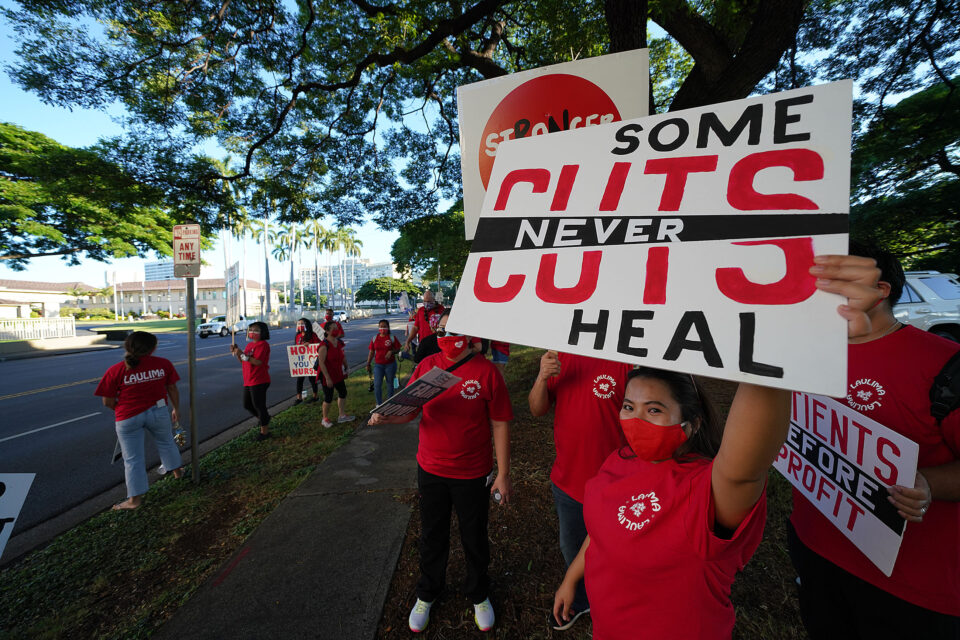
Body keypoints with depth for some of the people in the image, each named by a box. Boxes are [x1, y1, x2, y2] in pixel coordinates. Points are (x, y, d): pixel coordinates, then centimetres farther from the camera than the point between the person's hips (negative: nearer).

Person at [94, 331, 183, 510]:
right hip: (158, 411, 2)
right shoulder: (163, 364, -6)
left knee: (132, 458, 10)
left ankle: (135, 499, 20)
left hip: (129, 418, -1)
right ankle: (177, 471, 45)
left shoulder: (115, 371, -11)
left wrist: (121, 410, 15)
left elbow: (108, 402, -6)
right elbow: (172, 389, 2)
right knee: (166, 443, 26)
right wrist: (176, 409, 16)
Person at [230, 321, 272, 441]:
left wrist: (243, 354, -24)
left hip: (259, 381, -9)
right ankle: (264, 419, 37)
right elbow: (243, 361, 17)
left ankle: (264, 430, 13)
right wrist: (236, 353, 2)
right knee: (247, 405, 17)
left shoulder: (263, 344, -14)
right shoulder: (249, 345, 15)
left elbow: (258, 362, -24)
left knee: (259, 405, -1)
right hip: (248, 381, 9)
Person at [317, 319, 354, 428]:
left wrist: (346, 367, 17)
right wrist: (327, 378, -23)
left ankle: (342, 416, 31)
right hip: (327, 375, -8)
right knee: (328, 398, 3)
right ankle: (325, 419, 24)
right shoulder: (324, 345, -23)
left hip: (338, 373, 8)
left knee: (343, 393, 16)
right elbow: (321, 363, -23)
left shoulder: (339, 342, 2)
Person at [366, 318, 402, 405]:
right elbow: (371, 352, 8)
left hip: (390, 364, -1)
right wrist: (368, 364, 6)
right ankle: (379, 404, 9)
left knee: (390, 383, 11)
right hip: (378, 365, 2)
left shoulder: (392, 337, -3)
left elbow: (398, 349, -1)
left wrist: (391, 352, -21)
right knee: (377, 385, -5)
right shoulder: (375, 338, 4)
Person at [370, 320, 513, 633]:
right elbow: (410, 409, 2)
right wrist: (386, 416, -20)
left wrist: (503, 474, -8)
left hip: (472, 475, -2)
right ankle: (427, 593, 52)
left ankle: (478, 595, 50)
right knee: (432, 536, 23)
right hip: (431, 470, 3)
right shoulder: (426, 366, -5)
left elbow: (500, 425, -11)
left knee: (474, 539, 19)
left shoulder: (486, 372, -16)